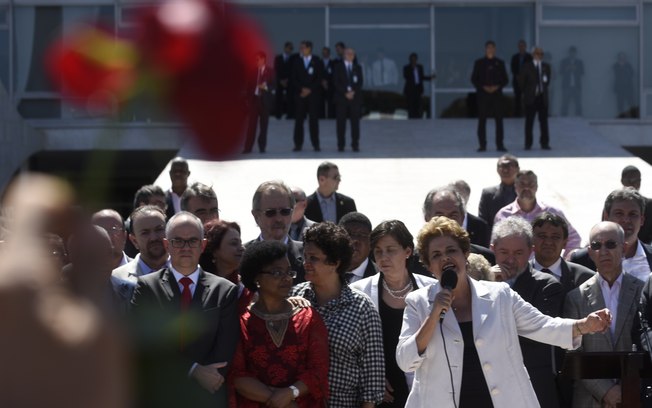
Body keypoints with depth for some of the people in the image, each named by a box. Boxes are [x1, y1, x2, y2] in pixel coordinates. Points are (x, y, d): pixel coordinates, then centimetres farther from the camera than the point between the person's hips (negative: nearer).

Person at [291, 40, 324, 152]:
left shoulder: (317, 61, 5)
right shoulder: (297, 61, 10)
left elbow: (320, 78, 1)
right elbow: (294, 78, 7)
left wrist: (310, 90, -8)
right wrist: (302, 89, -7)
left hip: (313, 94, -1)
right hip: (300, 94, 2)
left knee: (313, 119, -4)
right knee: (299, 119, -3)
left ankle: (316, 144, -2)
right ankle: (298, 144, -2)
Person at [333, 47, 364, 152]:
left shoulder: (358, 68, 15)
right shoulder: (338, 67, 8)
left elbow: (360, 82, 6)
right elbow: (336, 82, -1)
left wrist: (353, 92, -10)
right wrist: (345, 93, -11)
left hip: (355, 97, 1)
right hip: (341, 97, -1)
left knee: (355, 121, -3)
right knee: (341, 122, -3)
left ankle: (355, 144, -1)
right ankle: (341, 145, -1)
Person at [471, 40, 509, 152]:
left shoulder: (500, 63, 9)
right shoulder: (479, 63, 6)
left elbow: (505, 79, 8)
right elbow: (474, 79, 4)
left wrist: (497, 87, -10)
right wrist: (484, 87, -10)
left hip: (497, 93, 1)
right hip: (483, 94, -1)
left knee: (499, 119, -3)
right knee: (482, 120, -2)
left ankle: (500, 144, 0)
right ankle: (482, 145, 2)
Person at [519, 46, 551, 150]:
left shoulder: (546, 66, 8)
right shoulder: (527, 67, -2)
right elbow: (521, 82, 2)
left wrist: (543, 89, 7)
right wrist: (527, 92, 5)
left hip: (542, 98, 2)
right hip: (530, 98, -2)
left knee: (544, 121, 2)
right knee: (529, 121, 1)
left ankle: (544, 143, 6)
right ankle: (528, 144, 6)